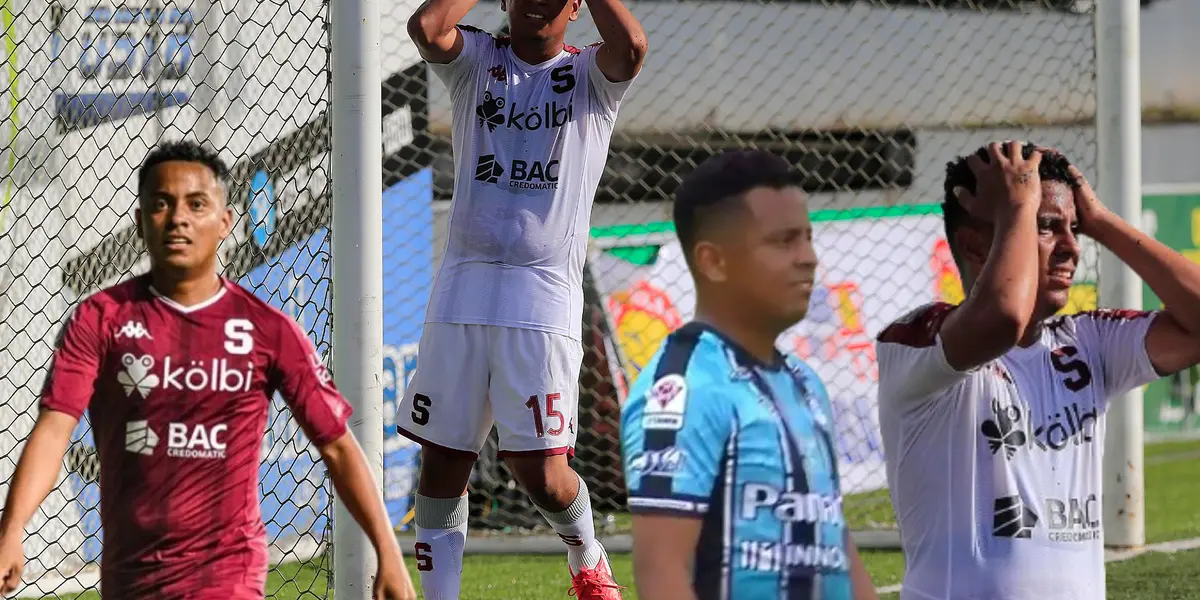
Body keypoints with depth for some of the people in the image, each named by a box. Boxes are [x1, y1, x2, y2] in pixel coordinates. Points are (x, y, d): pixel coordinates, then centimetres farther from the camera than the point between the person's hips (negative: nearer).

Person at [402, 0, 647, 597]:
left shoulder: (590, 74, 7)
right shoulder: (476, 60, 11)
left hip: (544, 295, -2)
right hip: (463, 285, 2)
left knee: (539, 470, -6)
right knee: (442, 458, 2)